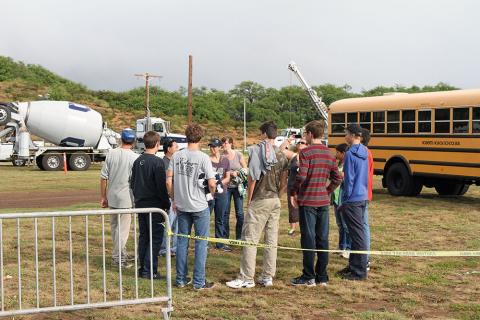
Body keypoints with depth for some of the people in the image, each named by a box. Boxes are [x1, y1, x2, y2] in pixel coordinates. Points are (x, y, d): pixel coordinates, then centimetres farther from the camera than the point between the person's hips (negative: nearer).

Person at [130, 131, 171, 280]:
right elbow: (162, 186, -16)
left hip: (140, 204, 7)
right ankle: (150, 270, -3)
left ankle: (142, 268, 18)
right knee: (155, 238, -1)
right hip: (154, 206, -7)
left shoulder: (137, 161, 7)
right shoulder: (157, 162, -16)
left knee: (143, 236, 14)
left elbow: (132, 183, 15)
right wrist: (167, 204, -7)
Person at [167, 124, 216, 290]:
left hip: (182, 206, 4)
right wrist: (212, 193, 6)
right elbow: (212, 183, -16)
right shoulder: (203, 158, -13)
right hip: (200, 206, -4)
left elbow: (169, 181, 1)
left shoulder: (176, 156, 0)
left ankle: (181, 279, 20)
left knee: (182, 241, 12)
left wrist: (174, 200, 13)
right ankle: (199, 281, 7)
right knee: (201, 242, 4)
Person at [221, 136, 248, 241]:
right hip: (226, 186, 0)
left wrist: (237, 173, -13)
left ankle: (239, 237, 9)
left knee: (240, 213, -1)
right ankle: (225, 237, 14)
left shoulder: (238, 155, 0)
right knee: (225, 212, 5)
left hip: (237, 186, 0)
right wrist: (230, 173, -15)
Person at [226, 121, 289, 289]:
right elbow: (284, 183, 6)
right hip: (275, 201, 6)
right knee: (271, 240, 9)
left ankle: (247, 278, -2)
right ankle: (268, 276, 13)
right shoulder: (281, 155, 8)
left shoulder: (256, 150, -9)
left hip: (259, 200, -6)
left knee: (250, 239, -2)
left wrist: (249, 199, -3)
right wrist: (276, 196, 15)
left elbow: (252, 177, -11)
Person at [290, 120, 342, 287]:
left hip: (307, 201, -6)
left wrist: (293, 193, -5)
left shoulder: (306, 152, -11)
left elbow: (301, 176, -19)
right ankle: (322, 276, 14)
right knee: (323, 239, 9)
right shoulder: (329, 154, 9)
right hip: (324, 201, 6)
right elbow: (337, 178, 7)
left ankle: (309, 277, 4)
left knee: (308, 239, 0)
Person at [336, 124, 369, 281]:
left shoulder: (350, 153, -16)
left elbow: (349, 179, -16)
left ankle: (360, 271, 2)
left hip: (352, 199, -9)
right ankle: (353, 265, 24)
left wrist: (345, 200, -9)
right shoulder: (364, 152, 10)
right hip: (363, 197, 9)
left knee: (357, 234, -4)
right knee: (358, 232, 15)